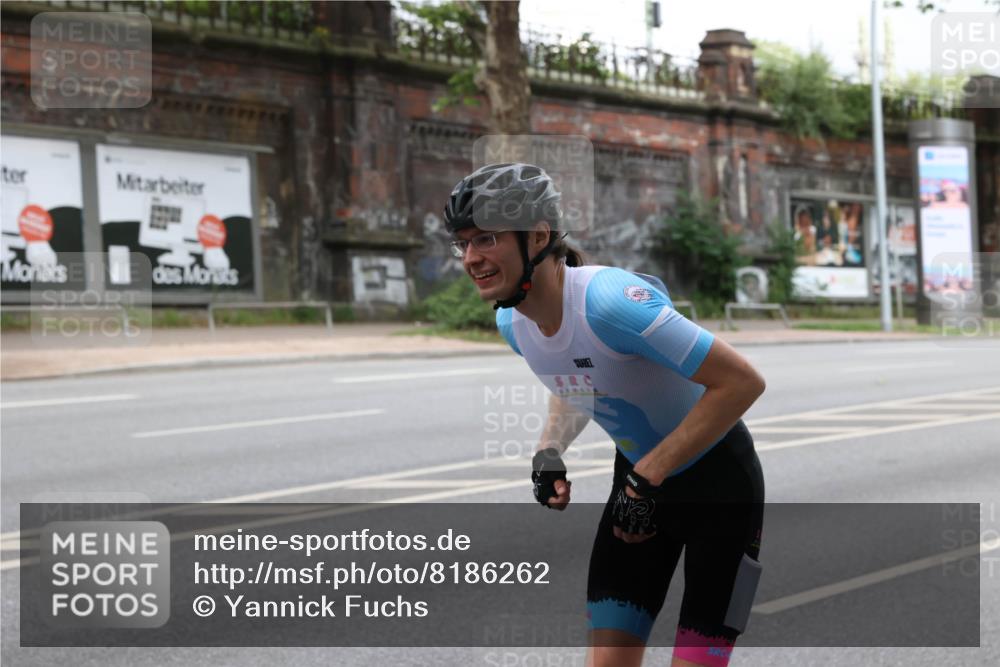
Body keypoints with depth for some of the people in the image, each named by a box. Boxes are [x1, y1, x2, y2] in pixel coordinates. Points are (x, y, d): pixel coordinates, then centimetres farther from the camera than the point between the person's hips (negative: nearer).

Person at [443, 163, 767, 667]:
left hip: (718, 484, -6)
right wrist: (550, 451, -5)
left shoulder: (608, 300, -31)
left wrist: (649, 476, -28)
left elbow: (742, 382, -31)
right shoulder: (512, 323, -7)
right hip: (638, 481, 7)